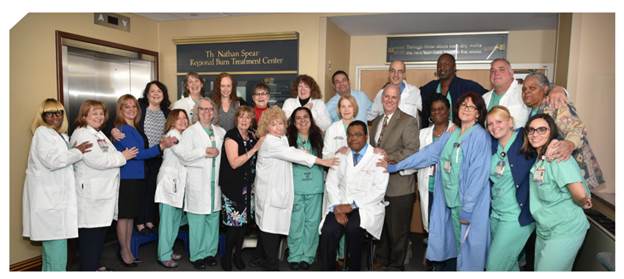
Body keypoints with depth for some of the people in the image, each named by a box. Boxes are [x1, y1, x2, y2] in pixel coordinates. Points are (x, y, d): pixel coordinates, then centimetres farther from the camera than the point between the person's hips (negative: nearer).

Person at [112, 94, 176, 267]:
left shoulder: (135, 128, 13)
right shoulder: (121, 129, -12)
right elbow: (136, 153, -18)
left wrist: (162, 144, 1)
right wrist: (161, 147, -18)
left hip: (137, 177, 8)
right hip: (125, 178, -8)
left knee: (131, 215, 15)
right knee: (124, 215, 4)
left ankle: (128, 250, 26)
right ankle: (124, 251, 17)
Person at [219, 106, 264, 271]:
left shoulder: (252, 136, 9)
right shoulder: (231, 136, -9)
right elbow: (234, 163, -17)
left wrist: (263, 146, 4)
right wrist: (254, 149, -18)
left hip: (248, 185, 6)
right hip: (233, 186, -6)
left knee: (244, 221, 9)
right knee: (234, 222, -5)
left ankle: (238, 254, 25)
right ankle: (227, 256, 13)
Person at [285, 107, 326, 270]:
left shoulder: (318, 137, 8)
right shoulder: (289, 138, 2)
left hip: (315, 187, 2)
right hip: (295, 187, -2)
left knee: (312, 222, 5)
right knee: (296, 222, 2)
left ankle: (307, 256, 16)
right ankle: (295, 257, 14)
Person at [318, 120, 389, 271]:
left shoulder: (378, 157, 1)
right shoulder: (340, 156, 13)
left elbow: (379, 190, -8)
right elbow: (331, 184, 7)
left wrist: (353, 205, -15)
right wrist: (337, 208, -10)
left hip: (366, 207, -3)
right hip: (340, 205, 3)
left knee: (353, 228, -31)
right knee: (329, 231, -25)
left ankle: (355, 269, -9)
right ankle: (327, 269, -7)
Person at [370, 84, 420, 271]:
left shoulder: (408, 121, -8)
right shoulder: (377, 121, 15)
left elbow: (412, 150, -17)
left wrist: (388, 158, -22)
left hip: (399, 186, -6)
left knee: (397, 229, 6)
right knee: (380, 226, 18)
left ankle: (395, 265, 24)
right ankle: (381, 260, 35)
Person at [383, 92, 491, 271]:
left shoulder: (480, 136, -10)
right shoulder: (451, 135, 8)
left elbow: (478, 175, -15)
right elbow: (427, 154, 11)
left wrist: (467, 209, -17)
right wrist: (395, 166, 10)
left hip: (470, 204, -5)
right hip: (450, 201, 6)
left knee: (468, 247, 3)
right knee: (451, 244, 14)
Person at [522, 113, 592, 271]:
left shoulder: (558, 157, -20)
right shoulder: (538, 159, 7)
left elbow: (580, 194, -25)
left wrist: (582, 203, -6)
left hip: (564, 232, -8)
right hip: (543, 231, 8)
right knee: (539, 269, 20)